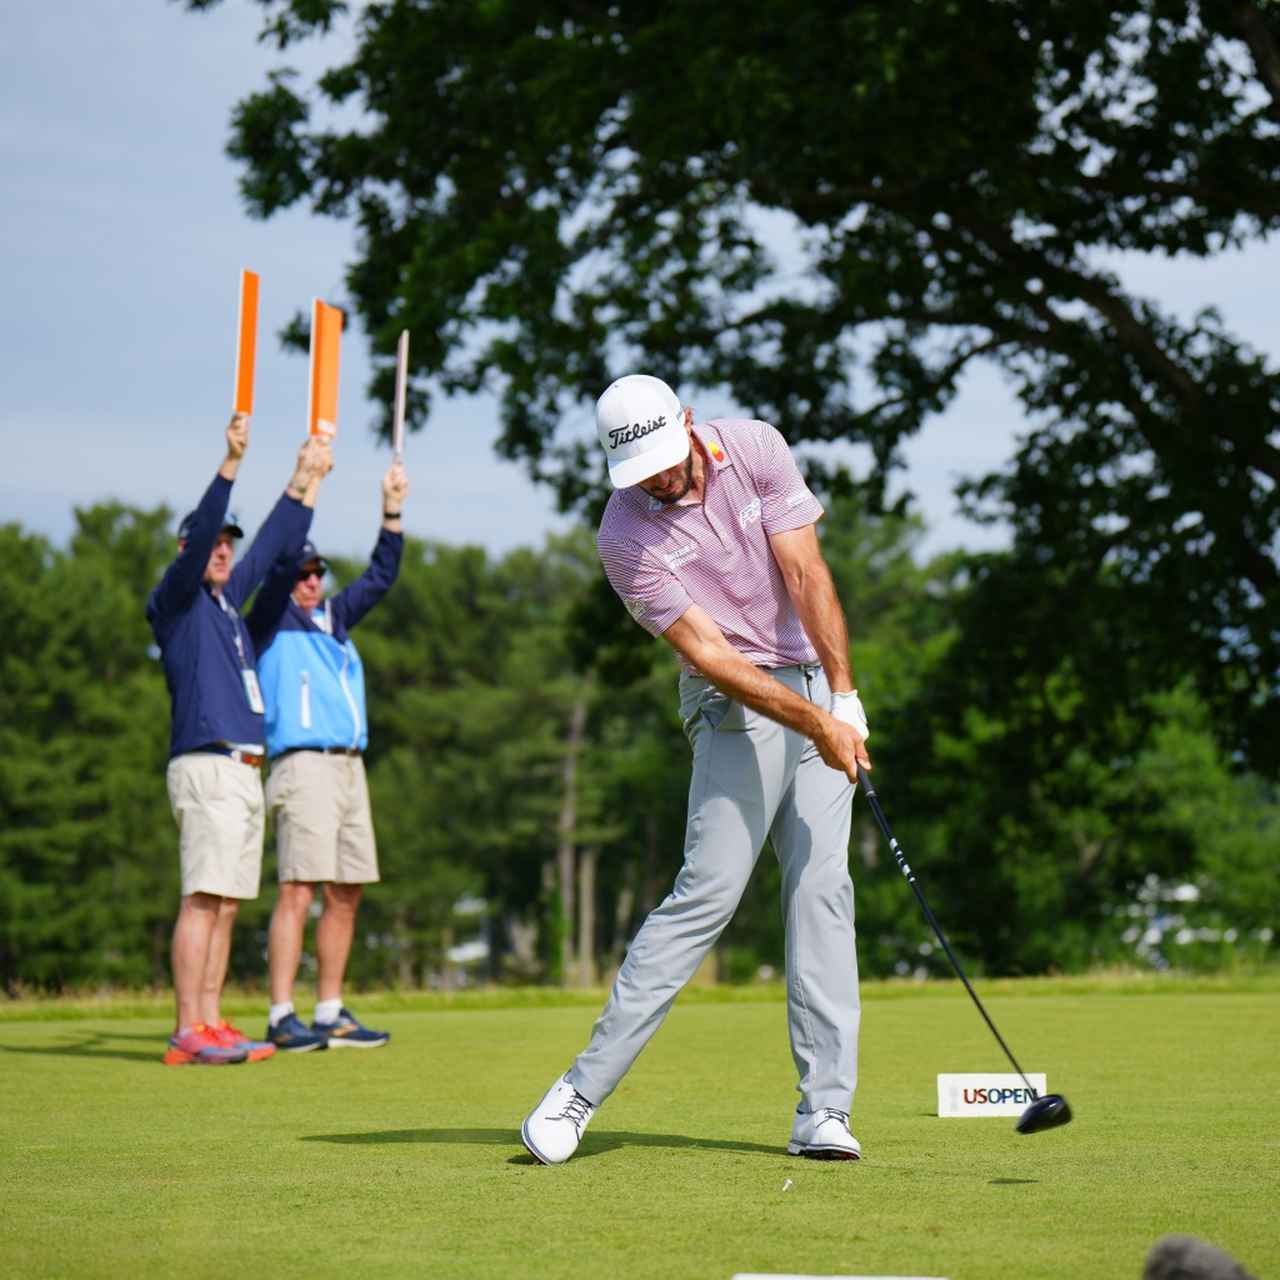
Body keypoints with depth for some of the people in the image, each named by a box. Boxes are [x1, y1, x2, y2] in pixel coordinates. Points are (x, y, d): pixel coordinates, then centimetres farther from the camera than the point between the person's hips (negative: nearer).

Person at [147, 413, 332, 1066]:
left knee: (226, 904, 6)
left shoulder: (227, 599, 21)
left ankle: (210, 1025, 7)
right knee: (203, 898, -13)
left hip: (245, 770, 9)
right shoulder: (174, 600, -1)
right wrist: (231, 463, -24)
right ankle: (188, 1033, -16)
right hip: (207, 765, -9)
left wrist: (305, 480, 35)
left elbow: (272, 546, 32)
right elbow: (197, 536, -16)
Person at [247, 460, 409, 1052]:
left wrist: (392, 513, 16)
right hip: (303, 764, -8)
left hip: (349, 767, 8)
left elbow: (379, 578, 25)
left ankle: (330, 1014, 12)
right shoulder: (271, 621, 3)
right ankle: (281, 1018, -15)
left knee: (346, 893, 6)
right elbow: (279, 564, -11)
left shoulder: (335, 619, 22)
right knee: (299, 890, -14)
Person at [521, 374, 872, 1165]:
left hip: (819, 686, 4)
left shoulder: (756, 449, -5)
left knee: (823, 888, -4)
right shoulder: (626, 538, -15)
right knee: (708, 891, -13)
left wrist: (843, 698, -17)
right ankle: (584, 1089, -7)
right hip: (736, 705, -4)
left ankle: (825, 1112, -6)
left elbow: (806, 574, -9)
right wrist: (816, 725, -23)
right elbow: (709, 654, -18)